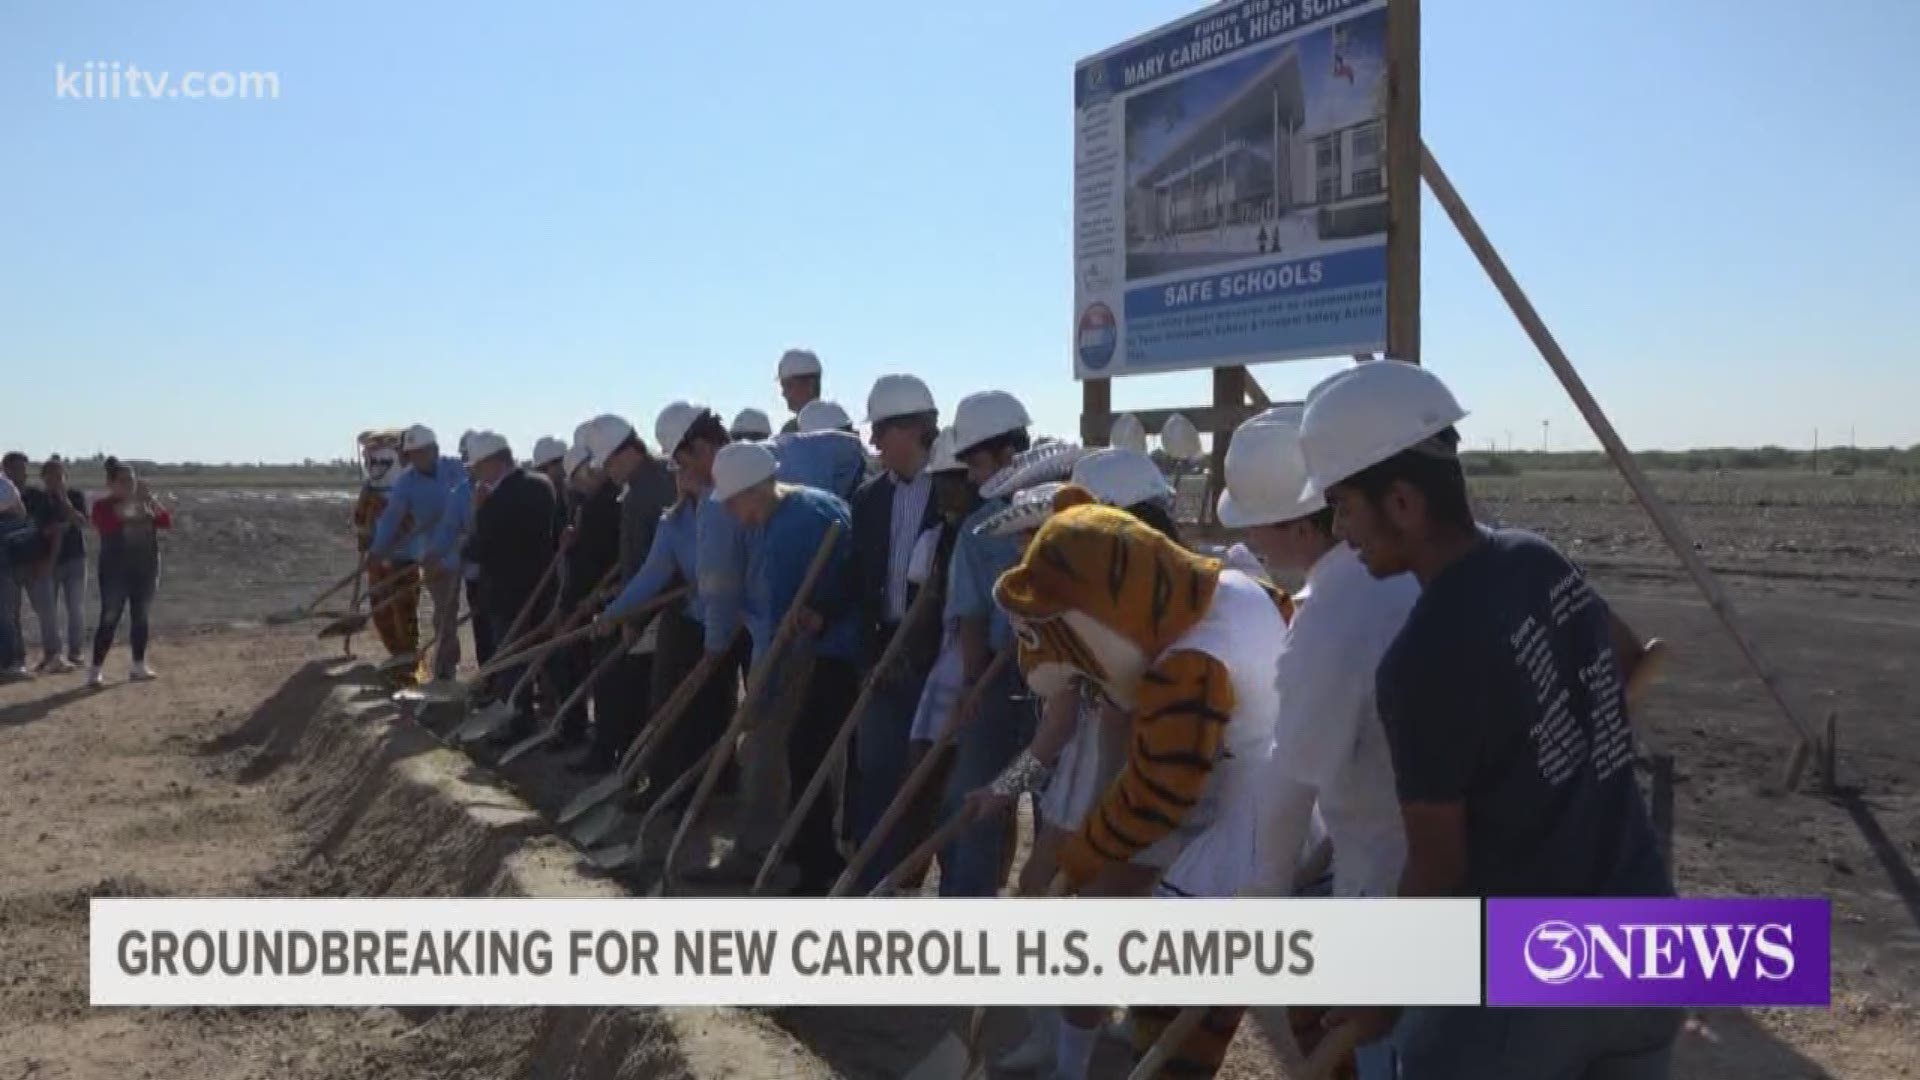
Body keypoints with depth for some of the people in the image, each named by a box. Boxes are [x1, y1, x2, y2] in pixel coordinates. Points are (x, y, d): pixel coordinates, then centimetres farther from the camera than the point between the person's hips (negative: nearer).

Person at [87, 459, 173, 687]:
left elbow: (167, 521, -5)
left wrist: (150, 499, -17)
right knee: (110, 619, -6)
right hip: (115, 570, -4)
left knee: (140, 617, 8)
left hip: (145, 569, 4)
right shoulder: (103, 505, -4)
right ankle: (95, 669, -2)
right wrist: (131, 502, -26)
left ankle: (139, 666, 14)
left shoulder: (146, 503, 9)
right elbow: (108, 524, -26)